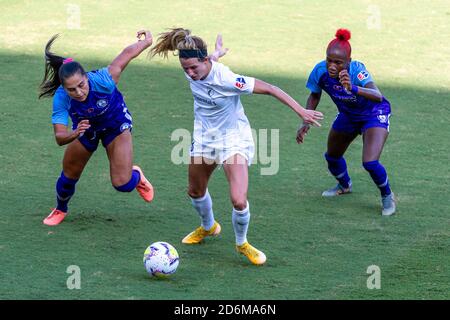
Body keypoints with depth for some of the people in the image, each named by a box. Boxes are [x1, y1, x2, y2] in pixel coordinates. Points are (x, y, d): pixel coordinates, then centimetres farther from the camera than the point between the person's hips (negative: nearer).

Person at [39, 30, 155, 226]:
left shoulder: (102, 81, -41)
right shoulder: (61, 98, -36)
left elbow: (127, 54, -25)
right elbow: (59, 137, -35)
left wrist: (147, 41, -7)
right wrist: (74, 134, -57)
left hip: (116, 126, -2)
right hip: (85, 129, 2)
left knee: (123, 184, -9)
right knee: (69, 176, 13)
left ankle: (136, 175, 30)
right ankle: (60, 210, 46)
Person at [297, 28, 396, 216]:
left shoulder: (356, 70, -39)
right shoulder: (320, 71, -25)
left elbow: (378, 96, -55)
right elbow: (314, 96, -3)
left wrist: (353, 88, -71)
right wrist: (306, 123, -12)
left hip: (374, 114, -6)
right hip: (347, 115, 6)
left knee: (370, 163, -21)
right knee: (332, 156, 20)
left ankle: (387, 197, 10)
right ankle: (345, 185, 54)